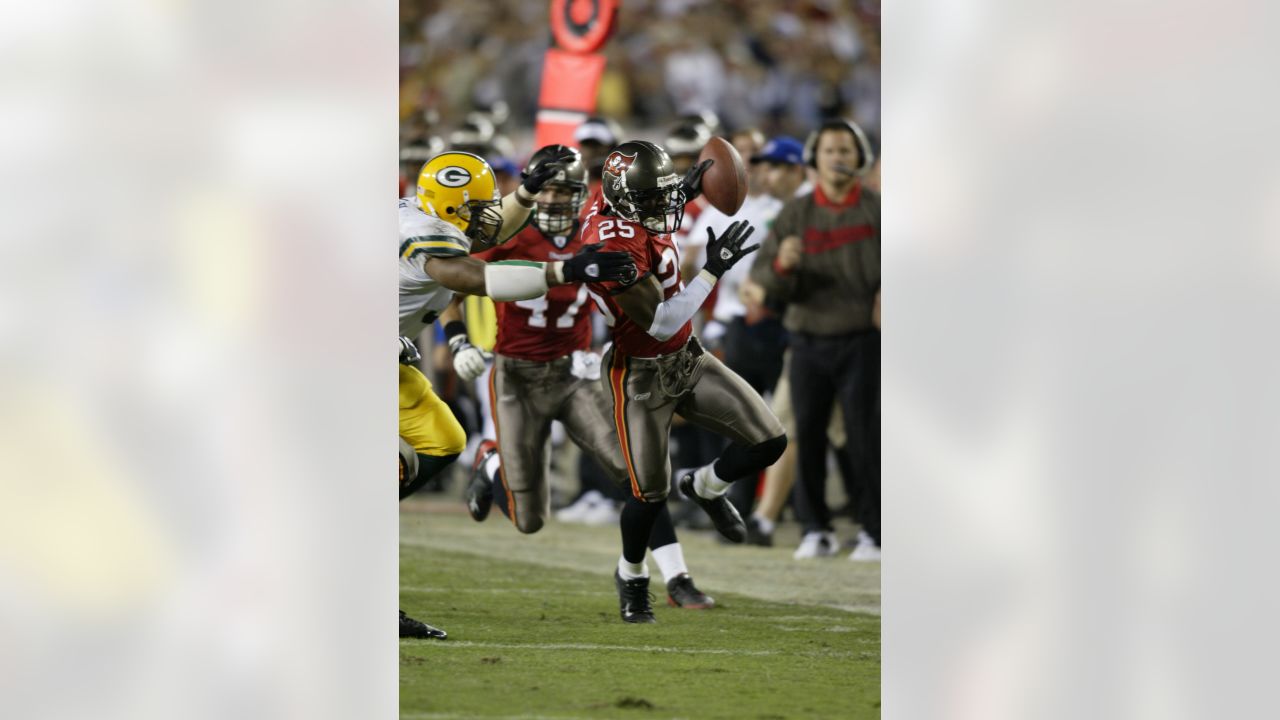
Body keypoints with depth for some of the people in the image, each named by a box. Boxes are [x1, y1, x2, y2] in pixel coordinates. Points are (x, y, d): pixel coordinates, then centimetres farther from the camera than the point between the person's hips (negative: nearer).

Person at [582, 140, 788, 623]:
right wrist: (714, 269, -30)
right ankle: (631, 575, 34)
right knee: (650, 496, 4)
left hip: (686, 361, 8)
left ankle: (704, 488, 29)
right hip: (641, 379, -8)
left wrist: (684, 197, 16)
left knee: (769, 442, -1)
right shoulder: (615, 248, -32)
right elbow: (661, 324, -32)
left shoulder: (610, 209, -5)